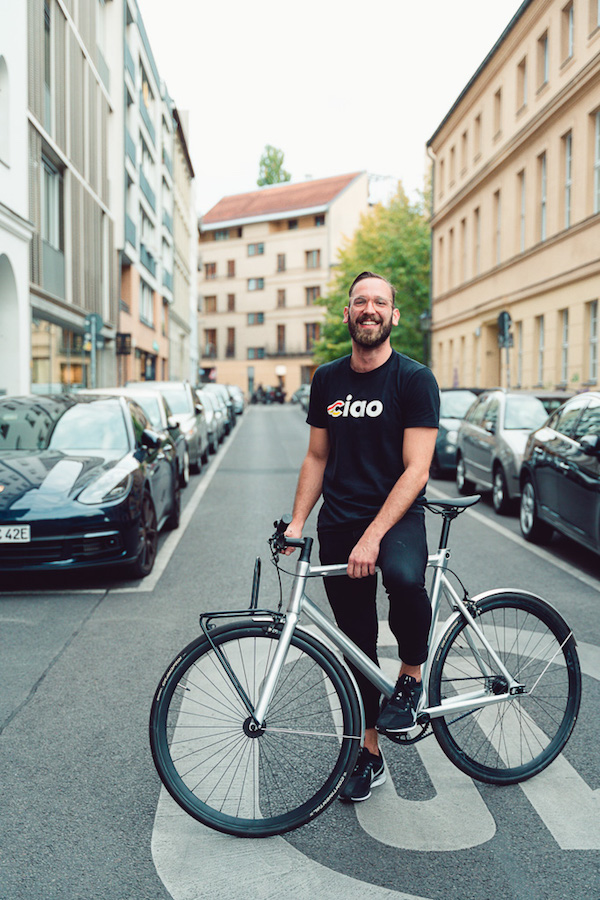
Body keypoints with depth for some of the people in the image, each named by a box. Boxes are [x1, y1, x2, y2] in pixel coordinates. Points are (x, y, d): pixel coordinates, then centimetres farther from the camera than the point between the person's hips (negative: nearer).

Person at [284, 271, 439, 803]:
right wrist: (297, 521, 1)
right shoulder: (327, 379, 8)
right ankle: (369, 754, 25)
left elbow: (416, 469, -15)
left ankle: (411, 679, -6)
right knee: (357, 643, 9)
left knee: (404, 578, -36)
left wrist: (373, 536, -24)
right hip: (338, 521, 4)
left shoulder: (415, 379, -7)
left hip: (397, 517, -4)